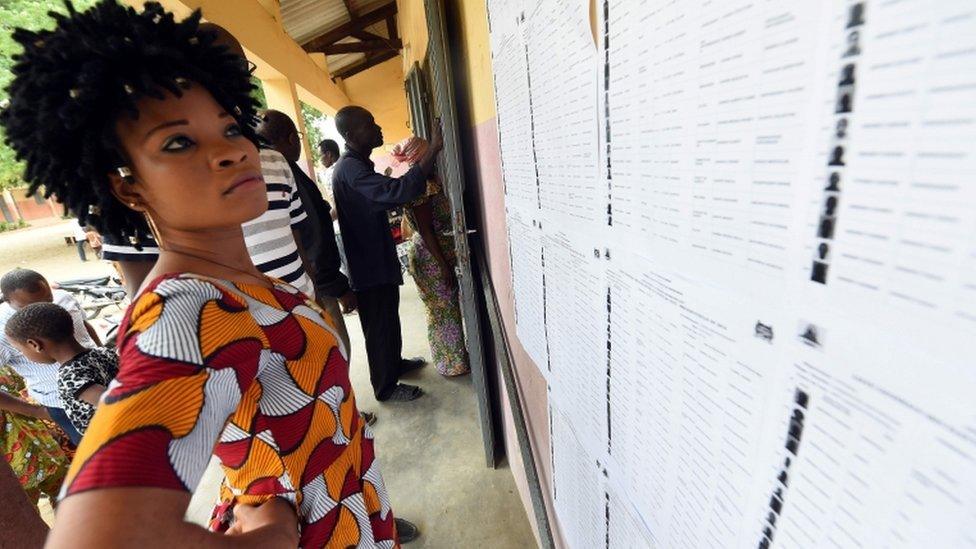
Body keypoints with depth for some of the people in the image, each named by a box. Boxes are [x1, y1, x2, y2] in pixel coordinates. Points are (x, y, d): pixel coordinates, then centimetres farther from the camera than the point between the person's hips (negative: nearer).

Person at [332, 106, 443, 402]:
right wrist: (434, 149, -38)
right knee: (380, 324, 4)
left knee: (389, 317, 23)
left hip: (378, 255, 10)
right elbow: (398, 191, -39)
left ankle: (395, 363, 42)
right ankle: (386, 386, 20)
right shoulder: (350, 169, -23)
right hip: (369, 262, -10)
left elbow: (384, 197, 20)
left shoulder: (358, 164, 12)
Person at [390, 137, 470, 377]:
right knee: (443, 309, 4)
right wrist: (443, 264, -19)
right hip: (431, 256, -8)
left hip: (443, 252, 8)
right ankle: (452, 363, 20)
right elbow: (425, 230, -21)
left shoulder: (427, 182, 7)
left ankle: (456, 355, 33)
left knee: (449, 307, 18)